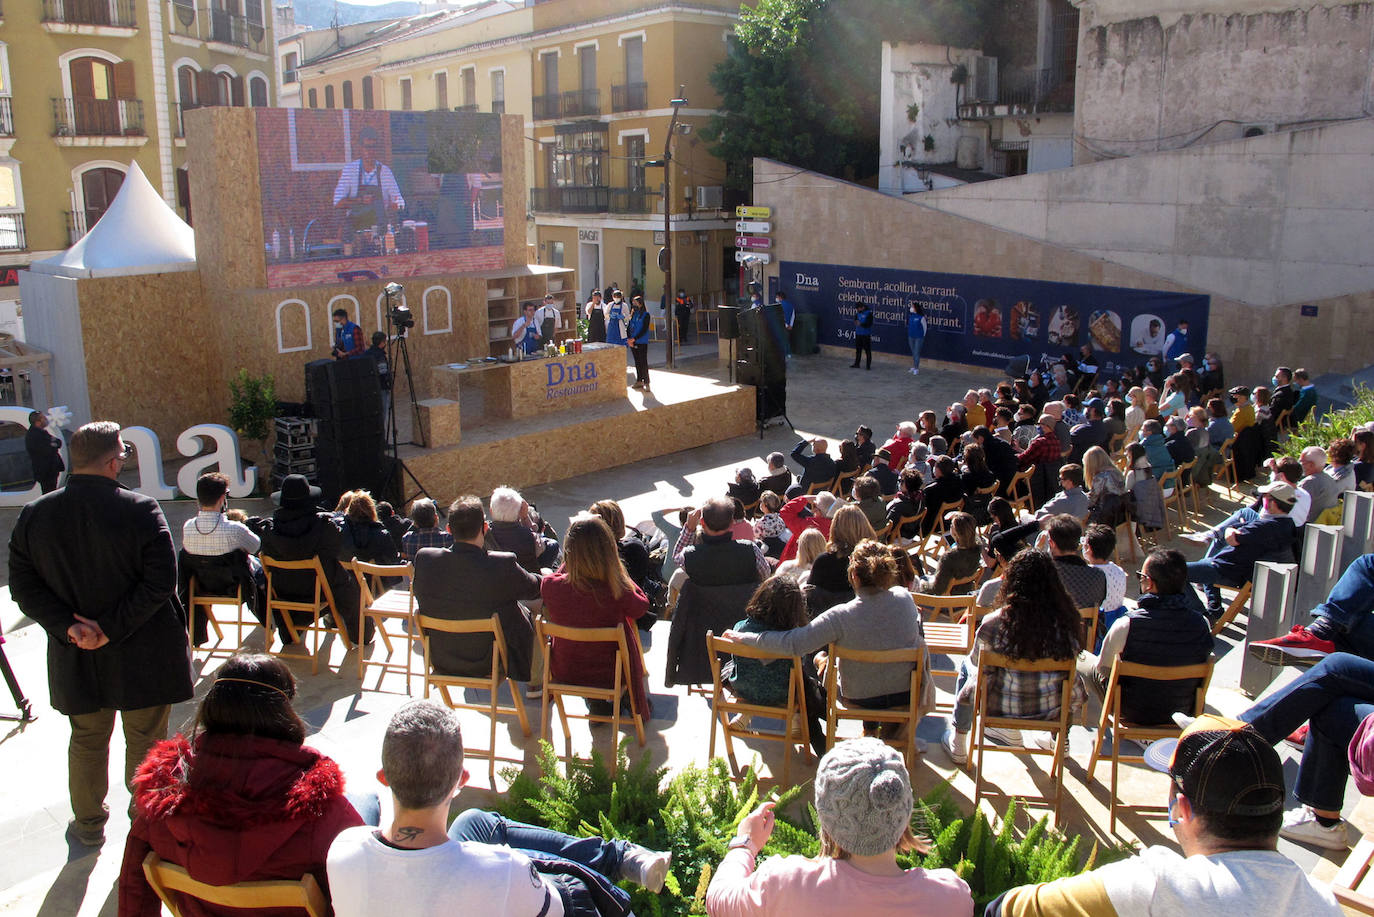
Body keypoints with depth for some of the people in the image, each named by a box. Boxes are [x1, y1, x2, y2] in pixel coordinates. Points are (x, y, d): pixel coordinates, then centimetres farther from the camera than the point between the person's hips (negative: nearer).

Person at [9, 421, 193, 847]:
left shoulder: (33, 515, -3)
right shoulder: (141, 510, -17)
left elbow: (23, 587, -3)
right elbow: (160, 582, -21)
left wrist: (68, 627, -9)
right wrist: (113, 628, -15)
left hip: (75, 657, 4)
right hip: (142, 653, -4)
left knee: (86, 741, 21)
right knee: (146, 740, 14)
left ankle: (89, 824, 36)